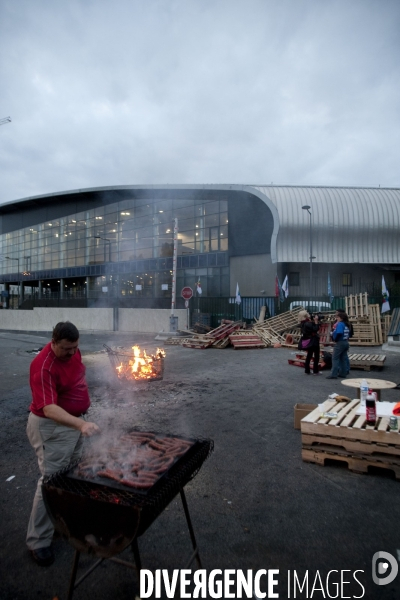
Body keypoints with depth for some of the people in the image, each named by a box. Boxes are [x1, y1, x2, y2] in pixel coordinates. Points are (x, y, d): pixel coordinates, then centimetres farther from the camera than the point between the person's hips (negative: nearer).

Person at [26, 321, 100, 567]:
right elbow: (49, 408, -38)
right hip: (52, 427, -8)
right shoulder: (44, 367, -31)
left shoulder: (73, 352, -5)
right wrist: (81, 424, -51)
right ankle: (38, 541, 18)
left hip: (75, 421, 8)